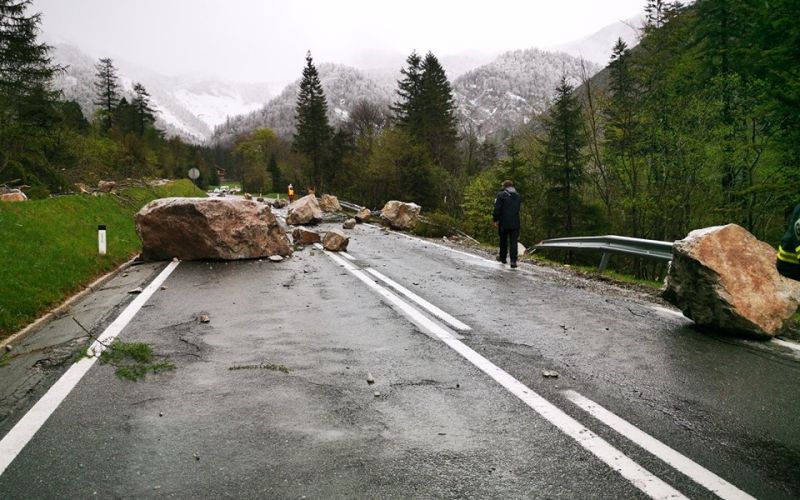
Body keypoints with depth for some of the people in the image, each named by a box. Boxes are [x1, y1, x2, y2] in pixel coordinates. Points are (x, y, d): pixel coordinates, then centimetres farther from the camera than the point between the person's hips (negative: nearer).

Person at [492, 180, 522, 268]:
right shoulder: (518, 196, 9)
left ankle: (502, 257, 30)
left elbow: (497, 209, -13)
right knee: (513, 242, 0)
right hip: (515, 223, 3)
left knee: (503, 241, 15)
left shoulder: (501, 195, -9)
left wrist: (494, 219, -5)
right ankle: (513, 260, -11)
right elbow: (518, 209, 15)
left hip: (504, 223, -3)